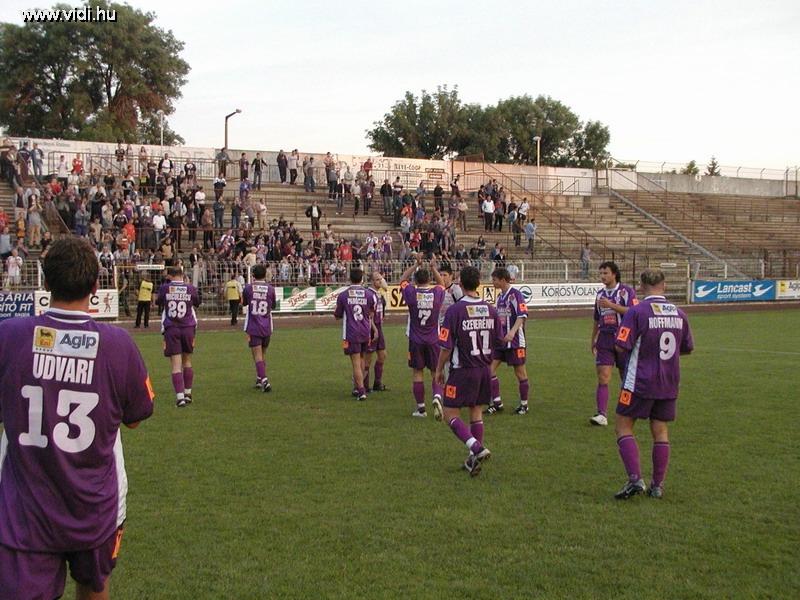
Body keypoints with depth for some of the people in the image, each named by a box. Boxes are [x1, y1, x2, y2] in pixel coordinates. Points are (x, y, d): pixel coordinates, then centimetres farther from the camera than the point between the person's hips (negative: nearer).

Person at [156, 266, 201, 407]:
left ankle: (180, 397, -12)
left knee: (176, 365, -3)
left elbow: (158, 303, 15)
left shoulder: (164, 288, -3)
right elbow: (197, 303, 17)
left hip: (171, 329, -2)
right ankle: (188, 393, 25)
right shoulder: (190, 288, -1)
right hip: (188, 328, 2)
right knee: (187, 361, 17)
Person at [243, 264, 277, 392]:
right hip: (267, 327, 2)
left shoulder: (248, 288, -5)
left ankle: (264, 380, -20)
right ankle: (260, 379, 28)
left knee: (257, 355, -4)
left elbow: (244, 303, 11)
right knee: (263, 354, 17)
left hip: (253, 327, -2)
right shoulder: (270, 289, -2)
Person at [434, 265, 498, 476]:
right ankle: (475, 458, 20)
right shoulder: (490, 310, 2)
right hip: (484, 369, 6)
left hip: (463, 370, -6)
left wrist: (439, 370, 0)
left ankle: (477, 448, -17)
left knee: (450, 414, 1)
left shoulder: (455, 310, -15)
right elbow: (498, 342, 12)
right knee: (476, 412, 16)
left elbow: (446, 346, -13)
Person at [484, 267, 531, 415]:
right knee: (490, 369, 0)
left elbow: (522, 316, -20)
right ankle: (496, 402, 8)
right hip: (500, 340, 8)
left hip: (515, 341, -8)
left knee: (520, 372, 3)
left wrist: (512, 332, -32)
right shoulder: (500, 296, 12)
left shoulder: (515, 294, -12)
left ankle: (524, 405, 16)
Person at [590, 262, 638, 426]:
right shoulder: (600, 294, 14)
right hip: (604, 339, 4)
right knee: (603, 377, -8)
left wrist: (611, 305, -22)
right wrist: (593, 340, 24)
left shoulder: (627, 291, -3)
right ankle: (601, 415, -12)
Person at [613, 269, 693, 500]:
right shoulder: (678, 313, 4)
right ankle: (657, 485, 14)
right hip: (669, 385, 5)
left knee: (624, 428, 4)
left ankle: (635, 478, -8)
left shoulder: (637, 311, -13)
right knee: (660, 432, 12)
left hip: (640, 383, -5)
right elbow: (687, 348, 14)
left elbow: (622, 346, -16)